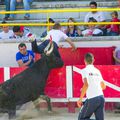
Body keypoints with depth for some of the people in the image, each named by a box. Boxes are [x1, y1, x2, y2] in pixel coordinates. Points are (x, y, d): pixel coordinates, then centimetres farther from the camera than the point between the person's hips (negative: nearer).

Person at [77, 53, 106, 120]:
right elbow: (103, 86, 22)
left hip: (92, 99, -6)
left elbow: (86, 85, -19)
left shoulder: (85, 70, -5)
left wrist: (80, 99, -14)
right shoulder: (97, 71, 15)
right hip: (101, 97, 6)